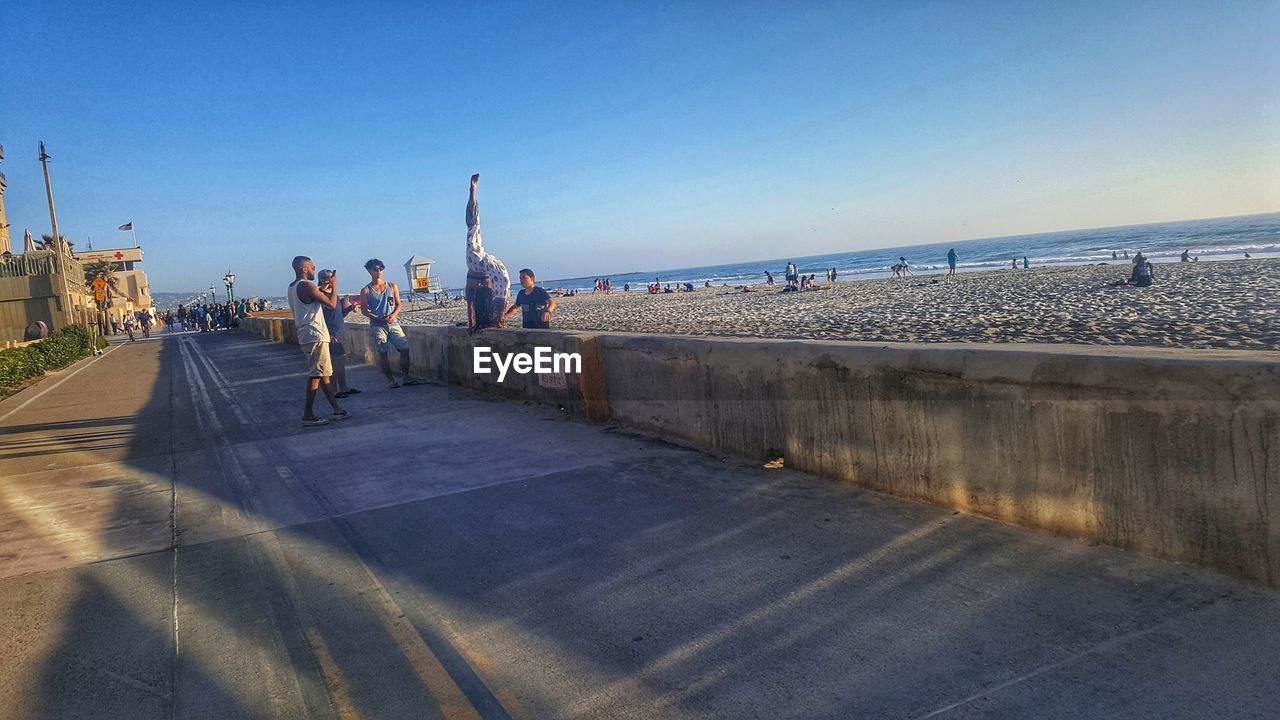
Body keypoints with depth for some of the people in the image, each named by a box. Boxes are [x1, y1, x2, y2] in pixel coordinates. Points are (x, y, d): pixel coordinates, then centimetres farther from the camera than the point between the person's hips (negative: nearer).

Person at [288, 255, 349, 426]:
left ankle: (336, 409, 18)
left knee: (323, 373, 13)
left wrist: (324, 290, 22)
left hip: (305, 335, 10)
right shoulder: (306, 286, -14)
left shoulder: (292, 288, 15)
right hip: (315, 335, -10)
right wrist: (334, 288, 0)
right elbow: (332, 304, -16)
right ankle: (308, 415, -7)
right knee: (316, 374, -8)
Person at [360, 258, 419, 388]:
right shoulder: (366, 291, 3)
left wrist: (393, 316, -10)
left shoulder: (392, 286, 11)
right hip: (377, 326, -2)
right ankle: (390, 379, 7)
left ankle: (405, 377, 3)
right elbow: (364, 310, -1)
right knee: (383, 353, -2)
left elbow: (398, 305, 9)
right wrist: (378, 318, -15)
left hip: (393, 324, 3)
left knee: (405, 348, -6)